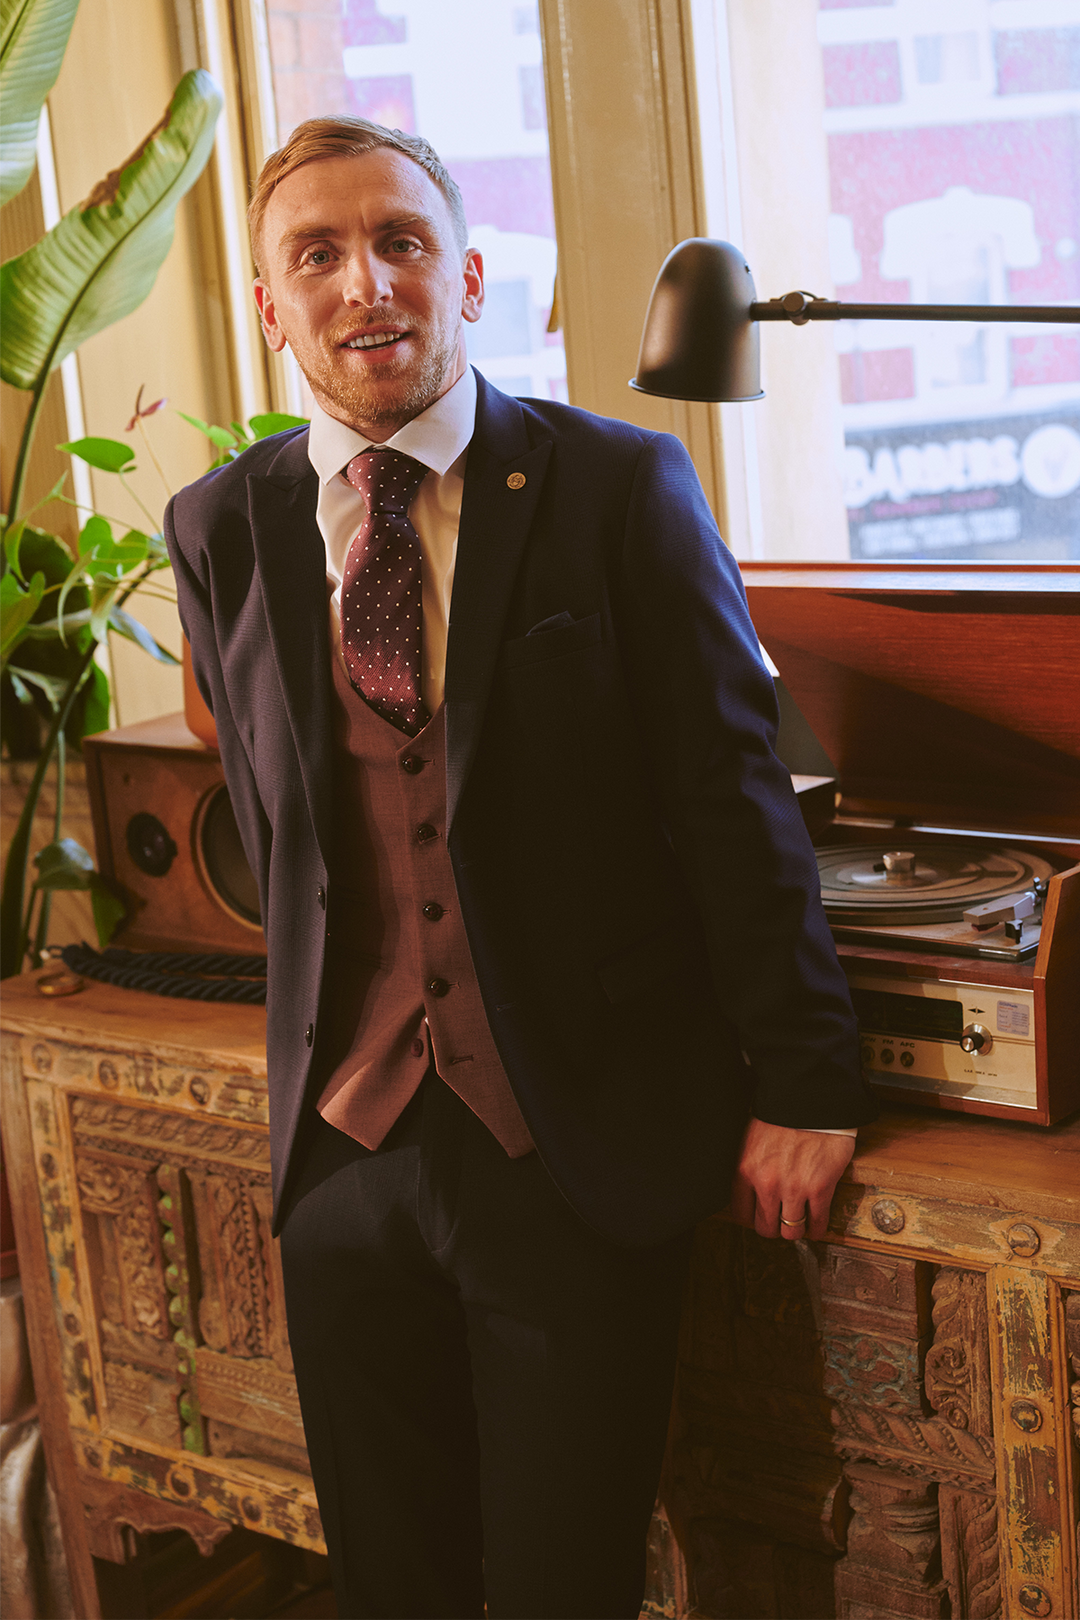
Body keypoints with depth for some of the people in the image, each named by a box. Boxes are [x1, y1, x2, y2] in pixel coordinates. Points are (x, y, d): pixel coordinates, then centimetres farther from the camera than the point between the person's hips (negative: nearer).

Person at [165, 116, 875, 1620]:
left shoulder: (620, 489, -7)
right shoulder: (221, 529, 3)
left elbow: (733, 797, -6)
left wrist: (799, 1086, -6)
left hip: (581, 1143, -3)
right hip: (349, 1143, 3)